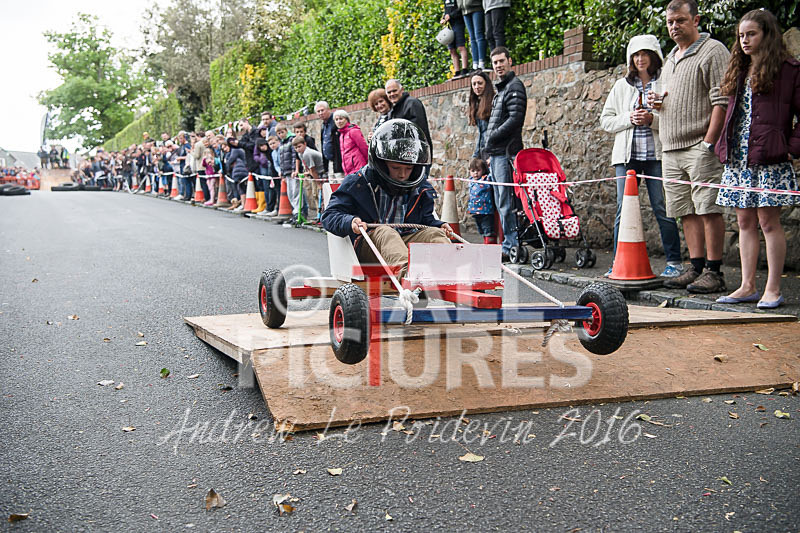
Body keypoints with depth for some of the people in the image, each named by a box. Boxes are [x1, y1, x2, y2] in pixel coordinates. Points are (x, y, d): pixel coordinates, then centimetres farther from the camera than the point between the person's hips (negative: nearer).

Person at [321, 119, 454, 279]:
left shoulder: (420, 189, 13)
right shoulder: (358, 183, 0)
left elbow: (426, 219, 25)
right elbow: (330, 215, -1)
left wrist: (439, 225, 1)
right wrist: (350, 222, -24)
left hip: (406, 242, 4)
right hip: (366, 244, -4)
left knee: (434, 233, -18)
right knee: (384, 232, -34)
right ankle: (406, 271, -65)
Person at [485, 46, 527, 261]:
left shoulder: (514, 87, -7)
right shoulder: (500, 89, 22)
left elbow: (515, 119, -18)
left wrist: (492, 137, -14)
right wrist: (491, 152, 15)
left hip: (507, 151, -10)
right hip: (497, 153, 10)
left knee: (507, 201, -10)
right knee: (501, 203, 11)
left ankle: (511, 246, -7)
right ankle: (509, 244, 16)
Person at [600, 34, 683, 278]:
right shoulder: (621, 86, 16)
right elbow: (606, 120, 13)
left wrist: (652, 119, -15)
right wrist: (629, 119, -3)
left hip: (657, 154, -3)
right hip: (627, 155, 3)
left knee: (662, 208, -4)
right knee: (623, 208, 0)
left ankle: (674, 261, 6)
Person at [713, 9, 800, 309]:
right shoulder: (738, 72, 17)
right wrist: (724, 145, 13)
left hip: (769, 158, -7)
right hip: (737, 157, 7)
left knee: (768, 221, -5)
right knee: (745, 222, 8)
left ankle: (773, 290, 1)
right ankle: (747, 287, 14)